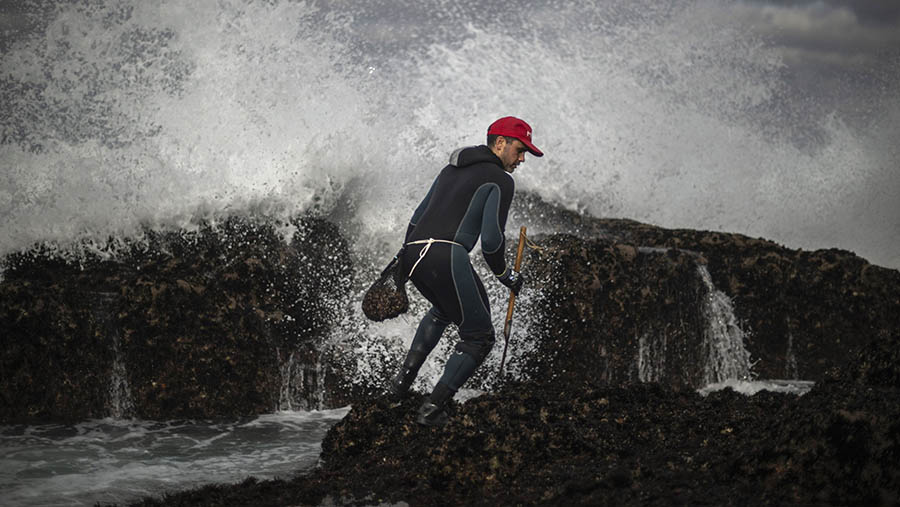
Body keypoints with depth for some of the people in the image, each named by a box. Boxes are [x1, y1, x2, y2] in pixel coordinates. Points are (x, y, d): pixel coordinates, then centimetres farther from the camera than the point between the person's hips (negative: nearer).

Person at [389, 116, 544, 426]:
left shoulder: (451, 170, 26)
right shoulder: (500, 180, 3)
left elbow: (418, 217, 27)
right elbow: (491, 238, -5)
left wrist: (402, 258, 35)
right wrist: (505, 275, 11)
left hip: (412, 254, 8)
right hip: (447, 256, -8)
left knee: (443, 310, 37)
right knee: (479, 337, 7)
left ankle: (404, 378, 26)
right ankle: (433, 408, -4)